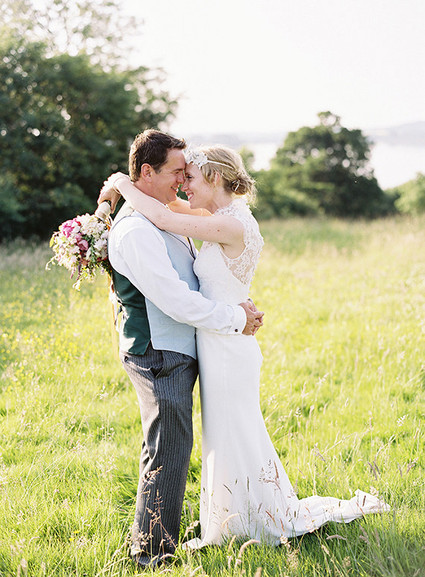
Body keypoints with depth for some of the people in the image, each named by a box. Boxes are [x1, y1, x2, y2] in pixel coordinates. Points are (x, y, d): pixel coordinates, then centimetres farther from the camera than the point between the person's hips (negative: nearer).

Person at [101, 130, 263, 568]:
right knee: (168, 452, -3)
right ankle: (153, 552, 9)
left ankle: (150, 533, 33)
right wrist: (235, 320, -14)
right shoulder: (135, 231, -20)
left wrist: (238, 303, 11)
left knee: (168, 448, 19)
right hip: (159, 357, -10)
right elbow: (175, 300, -23)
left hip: (176, 353, 10)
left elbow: (194, 275, 25)